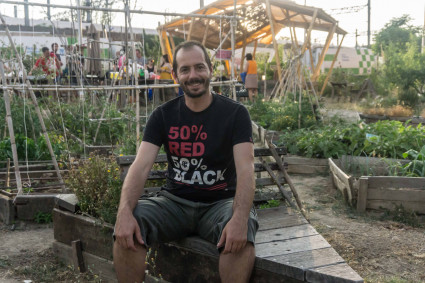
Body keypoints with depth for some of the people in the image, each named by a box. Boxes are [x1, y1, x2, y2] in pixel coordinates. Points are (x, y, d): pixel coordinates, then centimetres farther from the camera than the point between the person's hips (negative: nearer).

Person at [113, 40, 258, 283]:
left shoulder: (235, 113, -6)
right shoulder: (163, 115, 1)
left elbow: (245, 169, -17)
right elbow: (141, 166, -8)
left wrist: (240, 217, -36)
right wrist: (125, 211, -27)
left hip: (220, 201, -2)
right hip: (175, 201, 2)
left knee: (241, 237, -34)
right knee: (126, 231, -24)